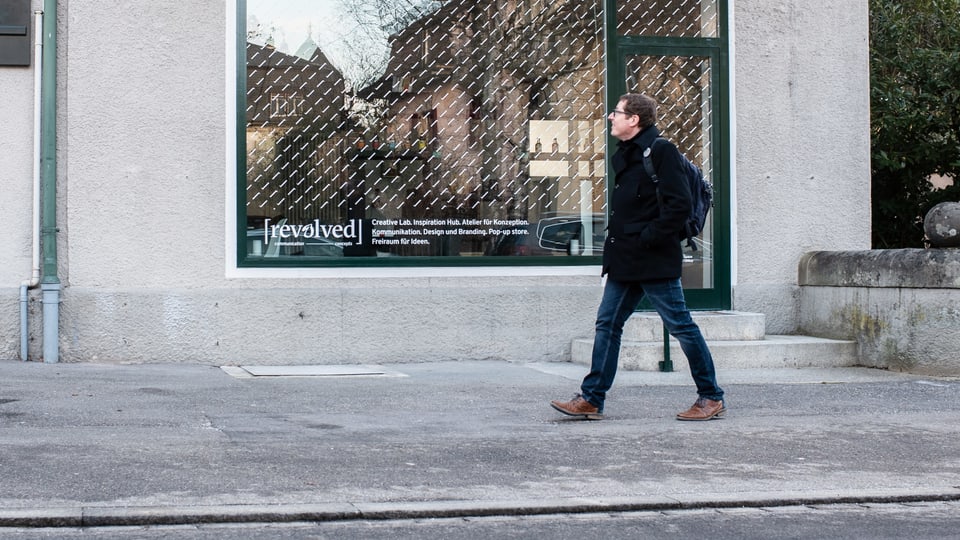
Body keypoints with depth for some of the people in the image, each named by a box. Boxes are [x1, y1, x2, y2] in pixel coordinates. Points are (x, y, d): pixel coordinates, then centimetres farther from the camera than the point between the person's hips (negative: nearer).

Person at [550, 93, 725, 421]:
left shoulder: (660, 151, -11)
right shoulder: (625, 155, 16)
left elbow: (680, 203, -18)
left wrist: (649, 238, -19)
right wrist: (616, 241, 13)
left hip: (654, 261, -9)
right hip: (625, 261, 9)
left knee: (680, 326, -1)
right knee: (608, 324, 6)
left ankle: (711, 397, 9)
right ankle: (591, 399, 9)